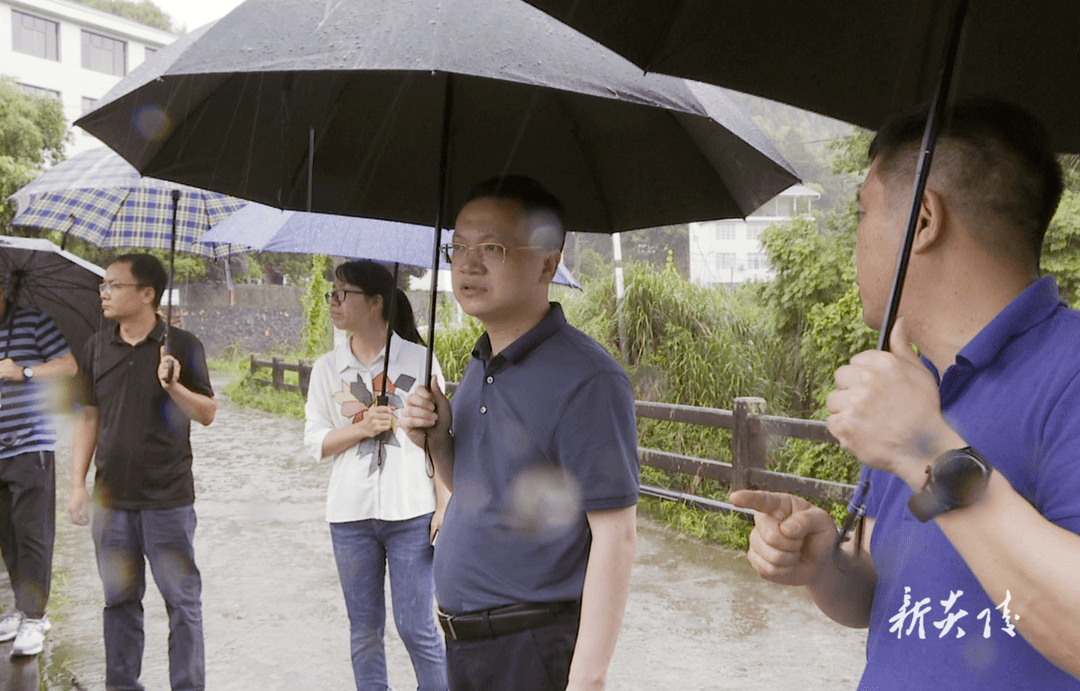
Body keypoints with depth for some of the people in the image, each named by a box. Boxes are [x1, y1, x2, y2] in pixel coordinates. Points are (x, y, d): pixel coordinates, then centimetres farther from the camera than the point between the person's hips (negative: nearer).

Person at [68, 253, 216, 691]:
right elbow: (88, 417, 11)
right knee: (119, 599, 13)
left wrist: (173, 386, -22)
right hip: (111, 499, 4)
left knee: (182, 599, 3)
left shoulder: (181, 346, -4)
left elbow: (207, 414, -4)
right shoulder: (97, 347, 8)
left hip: (168, 499, -3)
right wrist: (77, 485, 7)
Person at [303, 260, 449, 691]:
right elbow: (314, 441, 5)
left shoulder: (418, 360, -2)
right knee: (364, 631, 12)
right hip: (350, 514, 3)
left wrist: (444, 506, -5)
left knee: (417, 628, 0)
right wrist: (361, 428, -13)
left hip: (411, 512, -3)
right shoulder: (327, 368, 6)